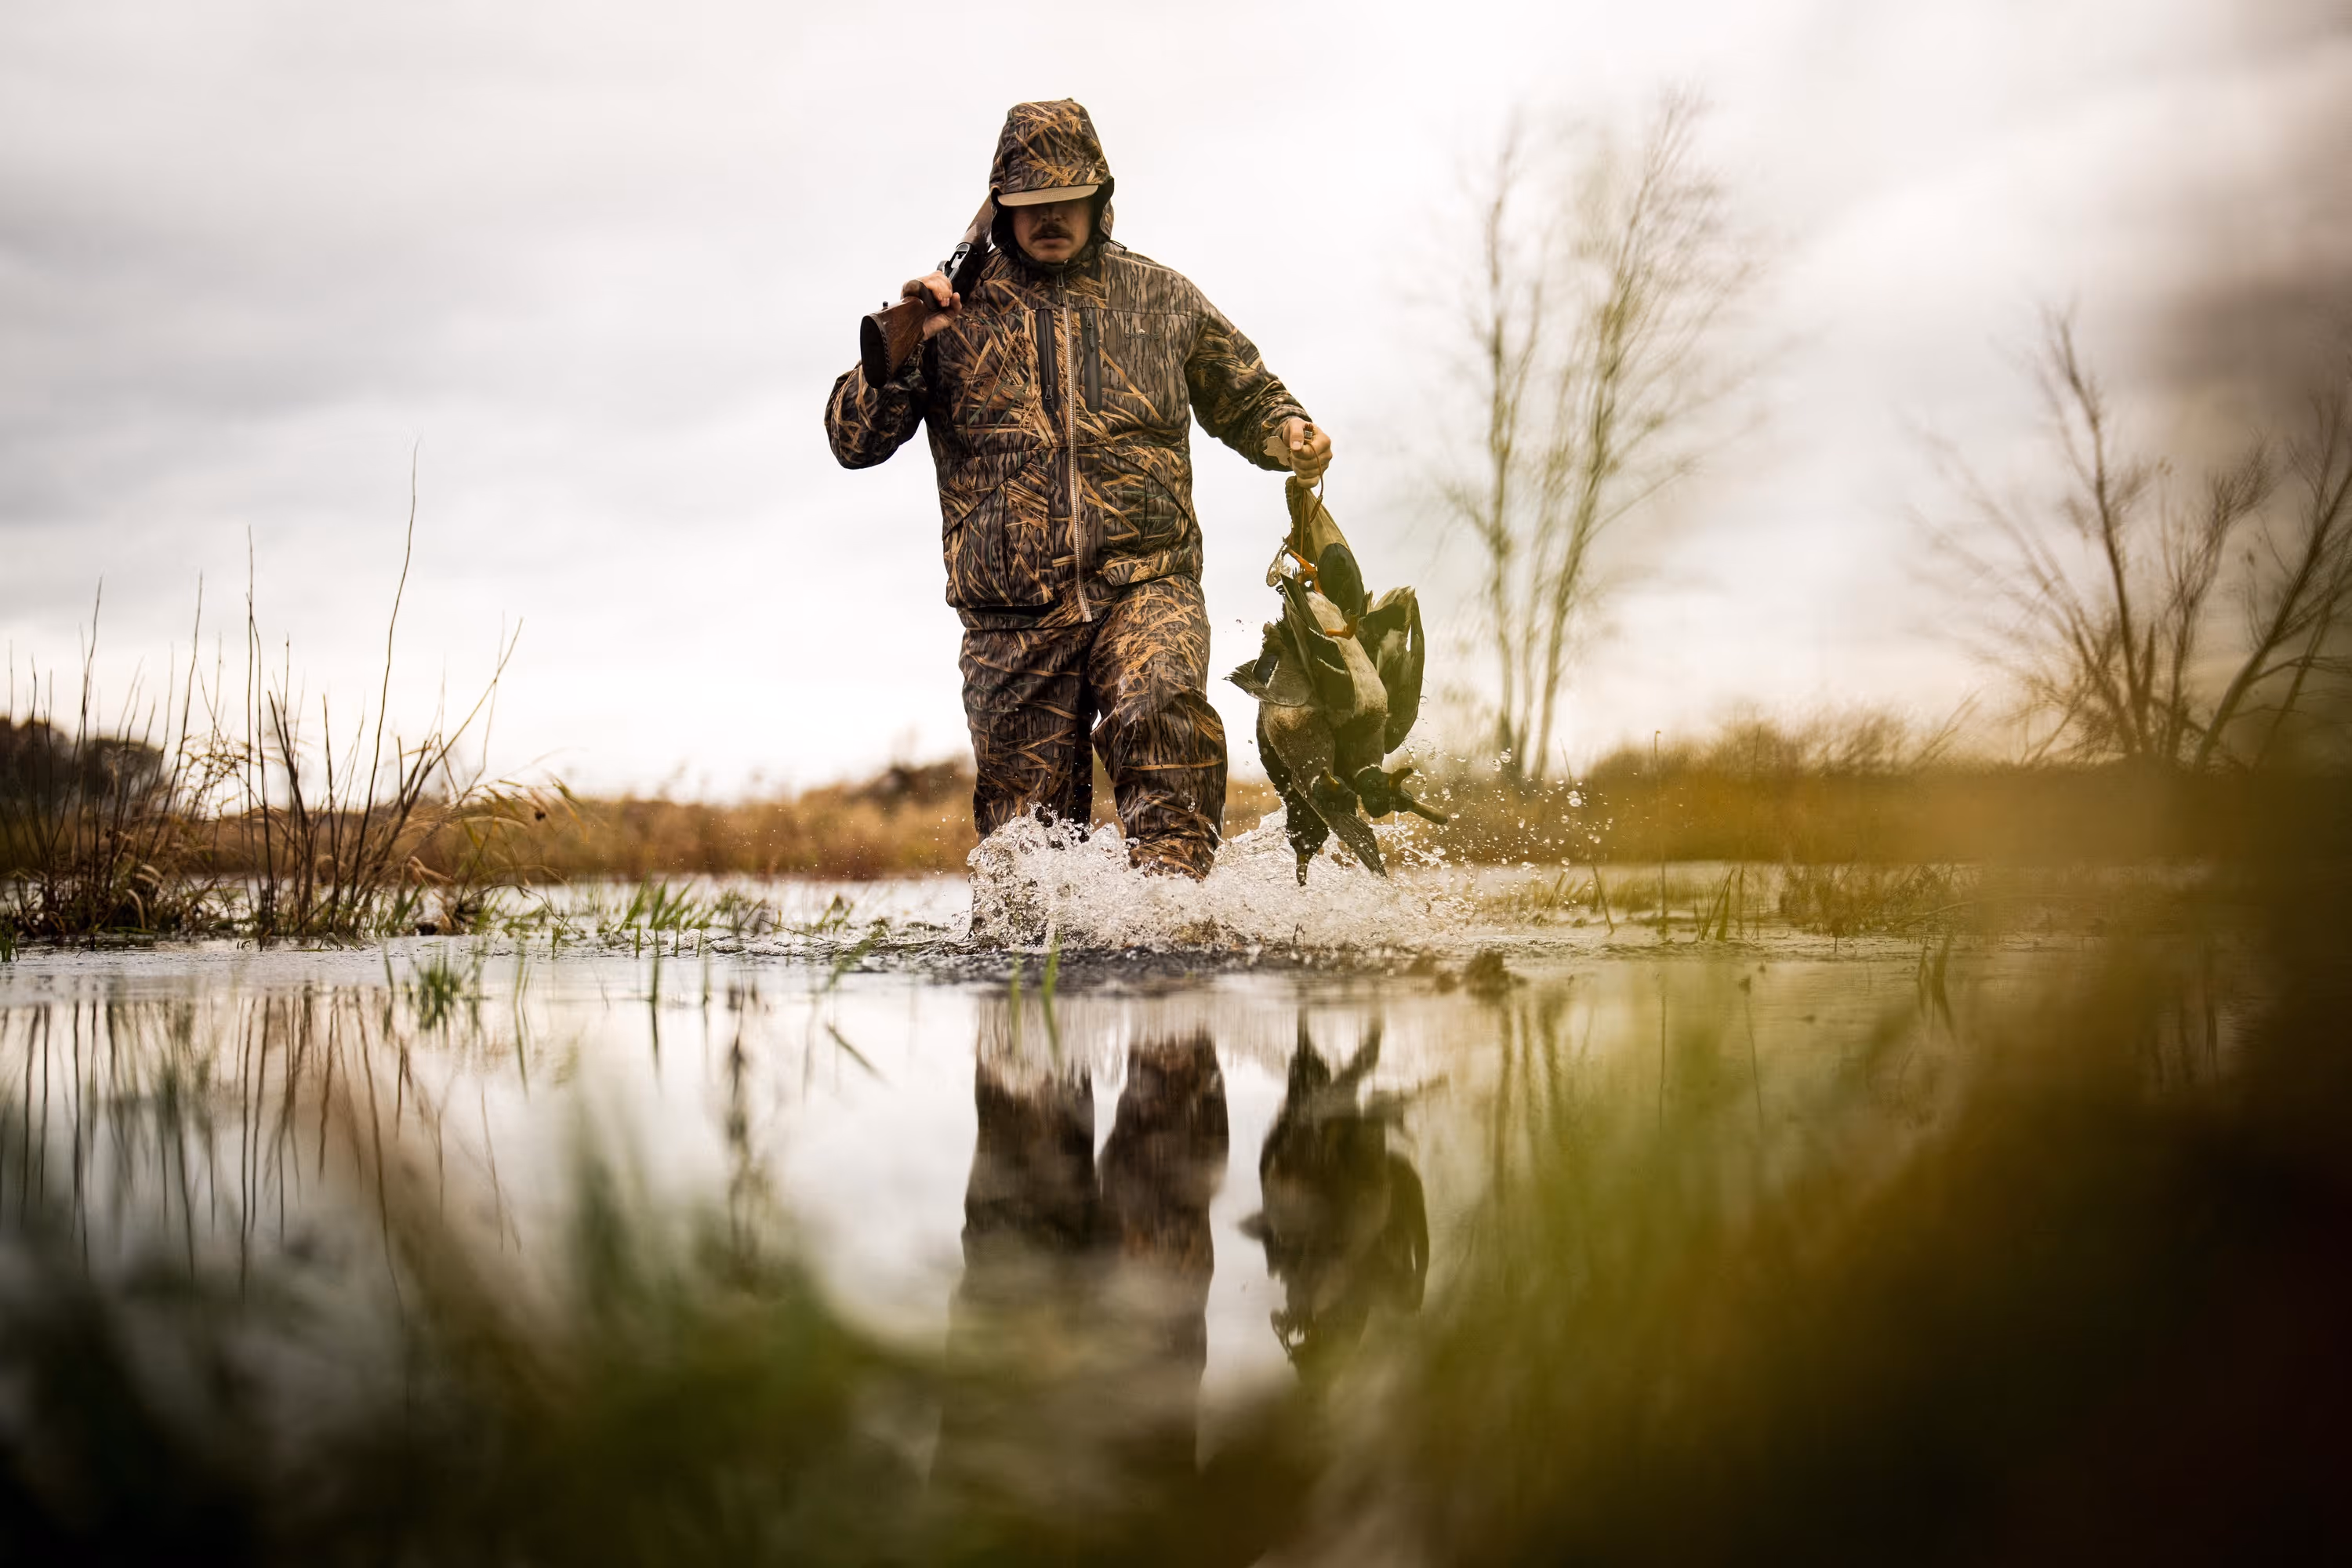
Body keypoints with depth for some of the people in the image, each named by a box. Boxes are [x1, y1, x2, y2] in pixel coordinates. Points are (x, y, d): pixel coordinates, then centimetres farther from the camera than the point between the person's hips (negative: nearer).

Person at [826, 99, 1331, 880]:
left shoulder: (1160, 299, 12)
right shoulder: (957, 310, 8)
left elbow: (1244, 397, 26)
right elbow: (854, 440, 5)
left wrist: (1288, 433, 3)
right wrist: (902, 349, -11)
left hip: (1144, 583, -1)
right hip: (1013, 617, 1)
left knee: (1160, 712, -33)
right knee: (1026, 825, 4)